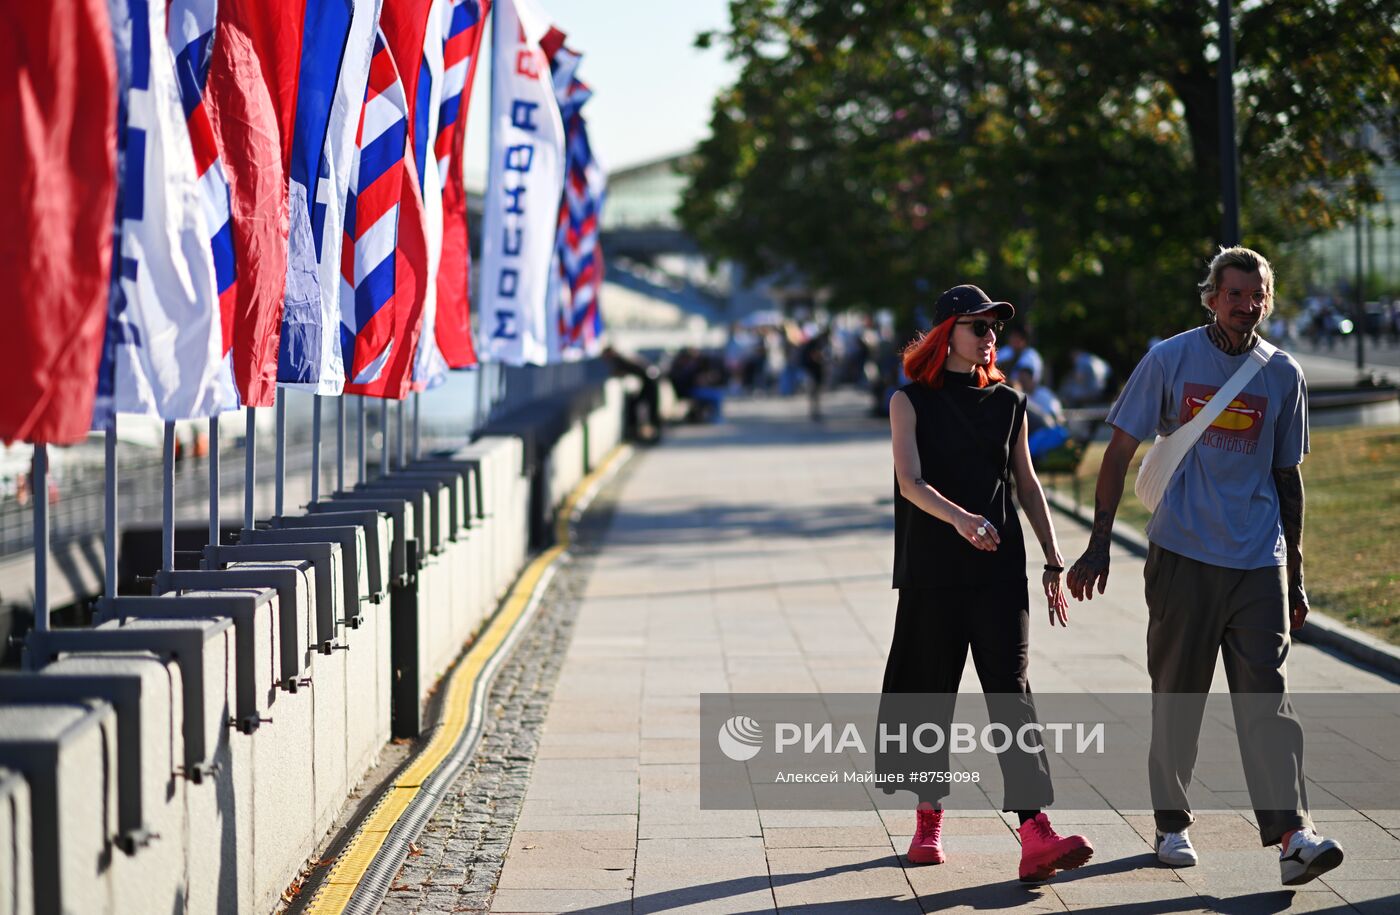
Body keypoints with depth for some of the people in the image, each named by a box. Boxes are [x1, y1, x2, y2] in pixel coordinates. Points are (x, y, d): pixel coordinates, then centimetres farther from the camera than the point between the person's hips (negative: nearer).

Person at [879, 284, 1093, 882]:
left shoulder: (1007, 404, 11)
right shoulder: (911, 401, 0)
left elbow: (1027, 485, 17)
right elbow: (910, 481, -13)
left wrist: (1053, 560, 12)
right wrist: (960, 518, -32)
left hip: (1000, 569, 2)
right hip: (933, 569, -1)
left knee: (1010, 690, -10)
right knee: (934, 692, 6)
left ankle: (1036, 837, -20)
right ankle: (929, 819, 25)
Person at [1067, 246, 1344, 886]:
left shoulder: (1282, 375, 7)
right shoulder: (1169, 361, 0)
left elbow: (1288, 478, 15)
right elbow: (1120, 453, 2)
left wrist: (1295, 576, 14)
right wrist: (1099, 544, -5)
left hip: (1259, 562, 1)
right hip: (1182, 554, -1)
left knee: (1266, 695, -7)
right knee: (1177, 695, 6)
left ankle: (1291, 834, -15)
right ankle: (1172, 825, 19)